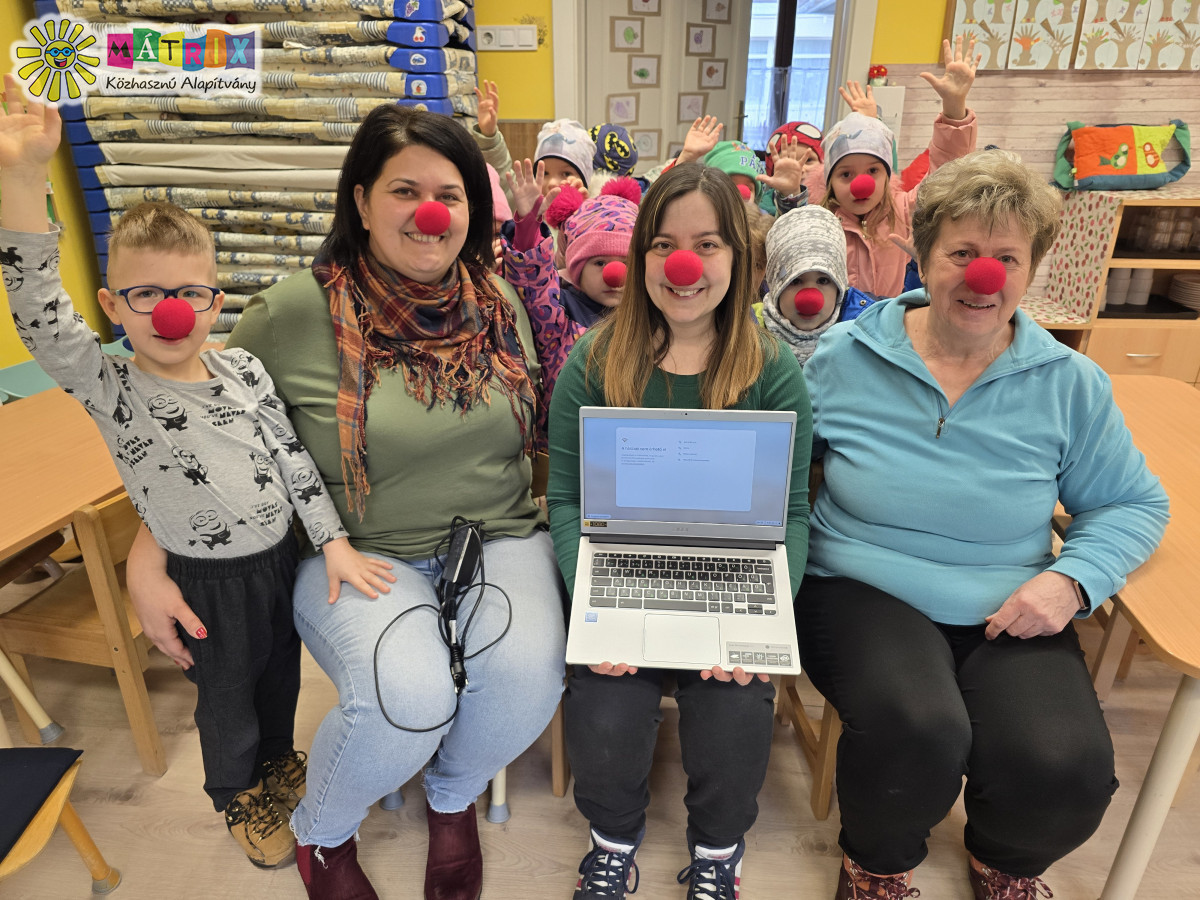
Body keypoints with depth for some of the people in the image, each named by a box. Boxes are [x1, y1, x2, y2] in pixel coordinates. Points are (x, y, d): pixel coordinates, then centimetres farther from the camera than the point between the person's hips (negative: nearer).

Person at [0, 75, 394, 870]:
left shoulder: (243, 369, -5)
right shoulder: (112, 391, -15)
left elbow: (292, 456, -3)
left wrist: (333, 541, -7)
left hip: (283, 554, 3)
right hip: (209, 579, -3)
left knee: (281, 670, 25)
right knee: (227, 694, 19)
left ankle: (278, 757, 54)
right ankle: (237, 793, 48)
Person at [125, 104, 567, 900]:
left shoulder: (498, 305, 5)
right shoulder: (295, 314, -7)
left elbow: (538, 432, 16)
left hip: (499, 540, 3)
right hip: (361, 554, -2)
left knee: (527, 675, -24)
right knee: (409, 695, -29)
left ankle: (454, 798, 15)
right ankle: (320, 833, 11)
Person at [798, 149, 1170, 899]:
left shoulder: (1071, 384, 3)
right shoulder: (843, 358, -1)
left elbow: (1133, 505, 11)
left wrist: (1072, 579, -8)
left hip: (1012, 613, 3)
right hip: (865, 592, -2)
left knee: (1066, 769, -24)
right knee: (915, 731, -32)